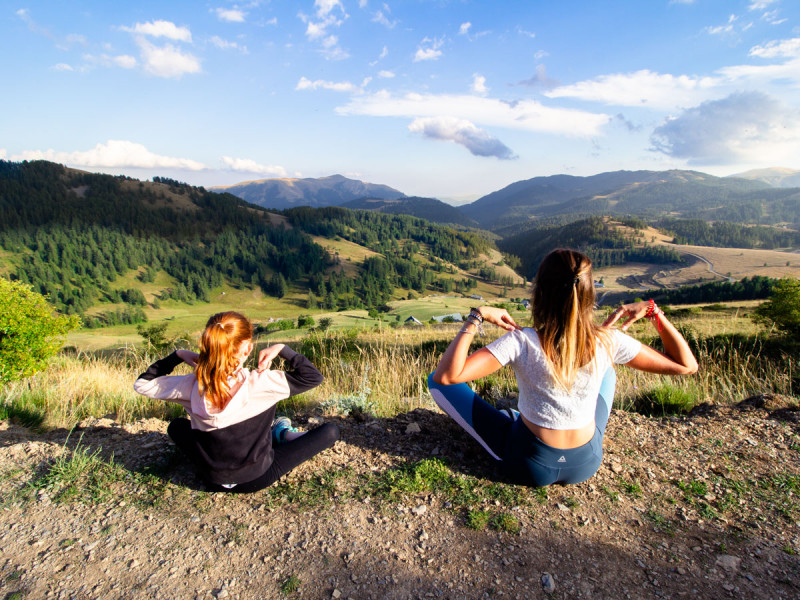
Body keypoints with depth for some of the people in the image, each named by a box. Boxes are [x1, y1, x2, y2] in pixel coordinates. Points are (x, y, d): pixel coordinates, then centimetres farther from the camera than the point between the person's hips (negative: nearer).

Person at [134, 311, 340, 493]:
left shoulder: (192, 385, -15)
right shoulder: (258, 383, -25)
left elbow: (143, 384, 4)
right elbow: (314, 377, -16)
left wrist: (177, 356, 0)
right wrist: (282, 349, -12)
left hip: (214, 480, 4)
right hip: (257, 479, -3)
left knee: (177, 425, 29)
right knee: (330, 431, 3)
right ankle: (282, 437, 27)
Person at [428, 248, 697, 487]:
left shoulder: (522, 342, -25)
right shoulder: (607, 343, -16)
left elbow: (446, 375, -32)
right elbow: (686, 365, -2)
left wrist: (476, 317, -25)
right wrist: (652, 310, -2)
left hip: (529, 466, -3)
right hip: (587, 463, 4)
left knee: (437, 380, 2)